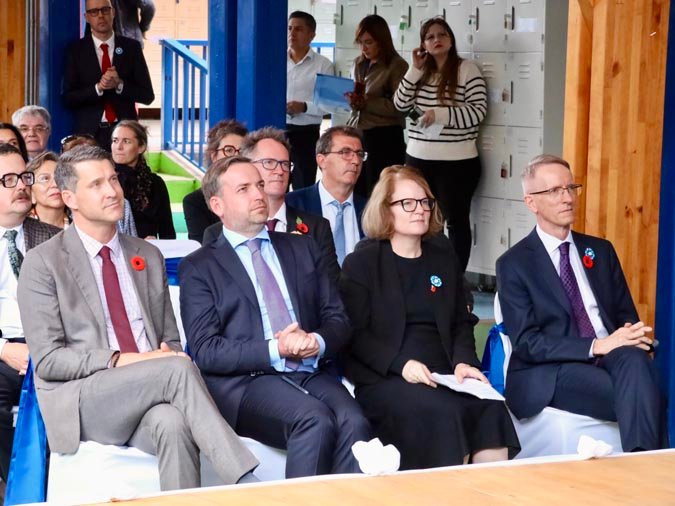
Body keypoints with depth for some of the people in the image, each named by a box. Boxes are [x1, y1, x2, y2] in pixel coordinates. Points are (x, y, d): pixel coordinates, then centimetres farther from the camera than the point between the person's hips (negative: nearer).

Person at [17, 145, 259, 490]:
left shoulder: (149, 256, 18)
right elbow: (47, 359, -4)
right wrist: (119, 360, -17)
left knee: (173, 423, -35)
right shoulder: (43, 263, 2)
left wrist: (167, 353, -5)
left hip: (149, 393, 4)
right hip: (81, 403, -3)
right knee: (179, 368, -30)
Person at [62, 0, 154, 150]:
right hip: (89, 132, 0)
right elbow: (68, 98, -1)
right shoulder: (76, 50, 4)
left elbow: (147, 95, 3)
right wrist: (98, 88, -16)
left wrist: (120, 85, -14)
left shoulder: (131, 47, 5)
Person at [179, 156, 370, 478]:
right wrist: (275, 350, -14)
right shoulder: (198, 267, 8)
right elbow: (205, 351, -2)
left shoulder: (302, 249, 22)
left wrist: (318, 342, -6)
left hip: (312, 373, 4)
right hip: (245, 381, -4)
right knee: (315, 420, -33)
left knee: (354, 424, -29)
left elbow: (337, 318, 18)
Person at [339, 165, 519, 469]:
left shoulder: (445, 262, 22)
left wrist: (463, 362, -1)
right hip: (384, 380, -4)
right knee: (443, 412, -33)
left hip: (443, 375, 4)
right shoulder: (360, 264, 7)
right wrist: (401, 364, -17)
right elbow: (355, 334, -2)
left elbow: (461, 323, 21)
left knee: (491, 407, -26)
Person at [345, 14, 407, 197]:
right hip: (356, 134, 6)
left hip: (384, 138, -6)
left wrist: (366, 101, -21)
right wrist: (351, 100, -2)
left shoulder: (397, 65, -8)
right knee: (356, 194, 5)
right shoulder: (358, 64, 13)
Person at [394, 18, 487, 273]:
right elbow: (401, 105, 4)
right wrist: (414, 70, -4)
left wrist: (440, 114, -21)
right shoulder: (421, 71, 11)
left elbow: (478, 111, -13)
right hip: (418, 158, 6)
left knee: (456, 221, 2)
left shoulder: (467, 69, -7)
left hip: (455, 162, -6)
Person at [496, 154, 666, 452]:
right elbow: (527, 343, -6)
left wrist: (633, 336, -8)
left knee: (635, 360, -35)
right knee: (639, 400, -35)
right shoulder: (514, 265, 2)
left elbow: (626, 315, 19)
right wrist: (596, 346, -18)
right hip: (550, 374, -4)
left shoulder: (600, 251, 18)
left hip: (614, 357, 5)